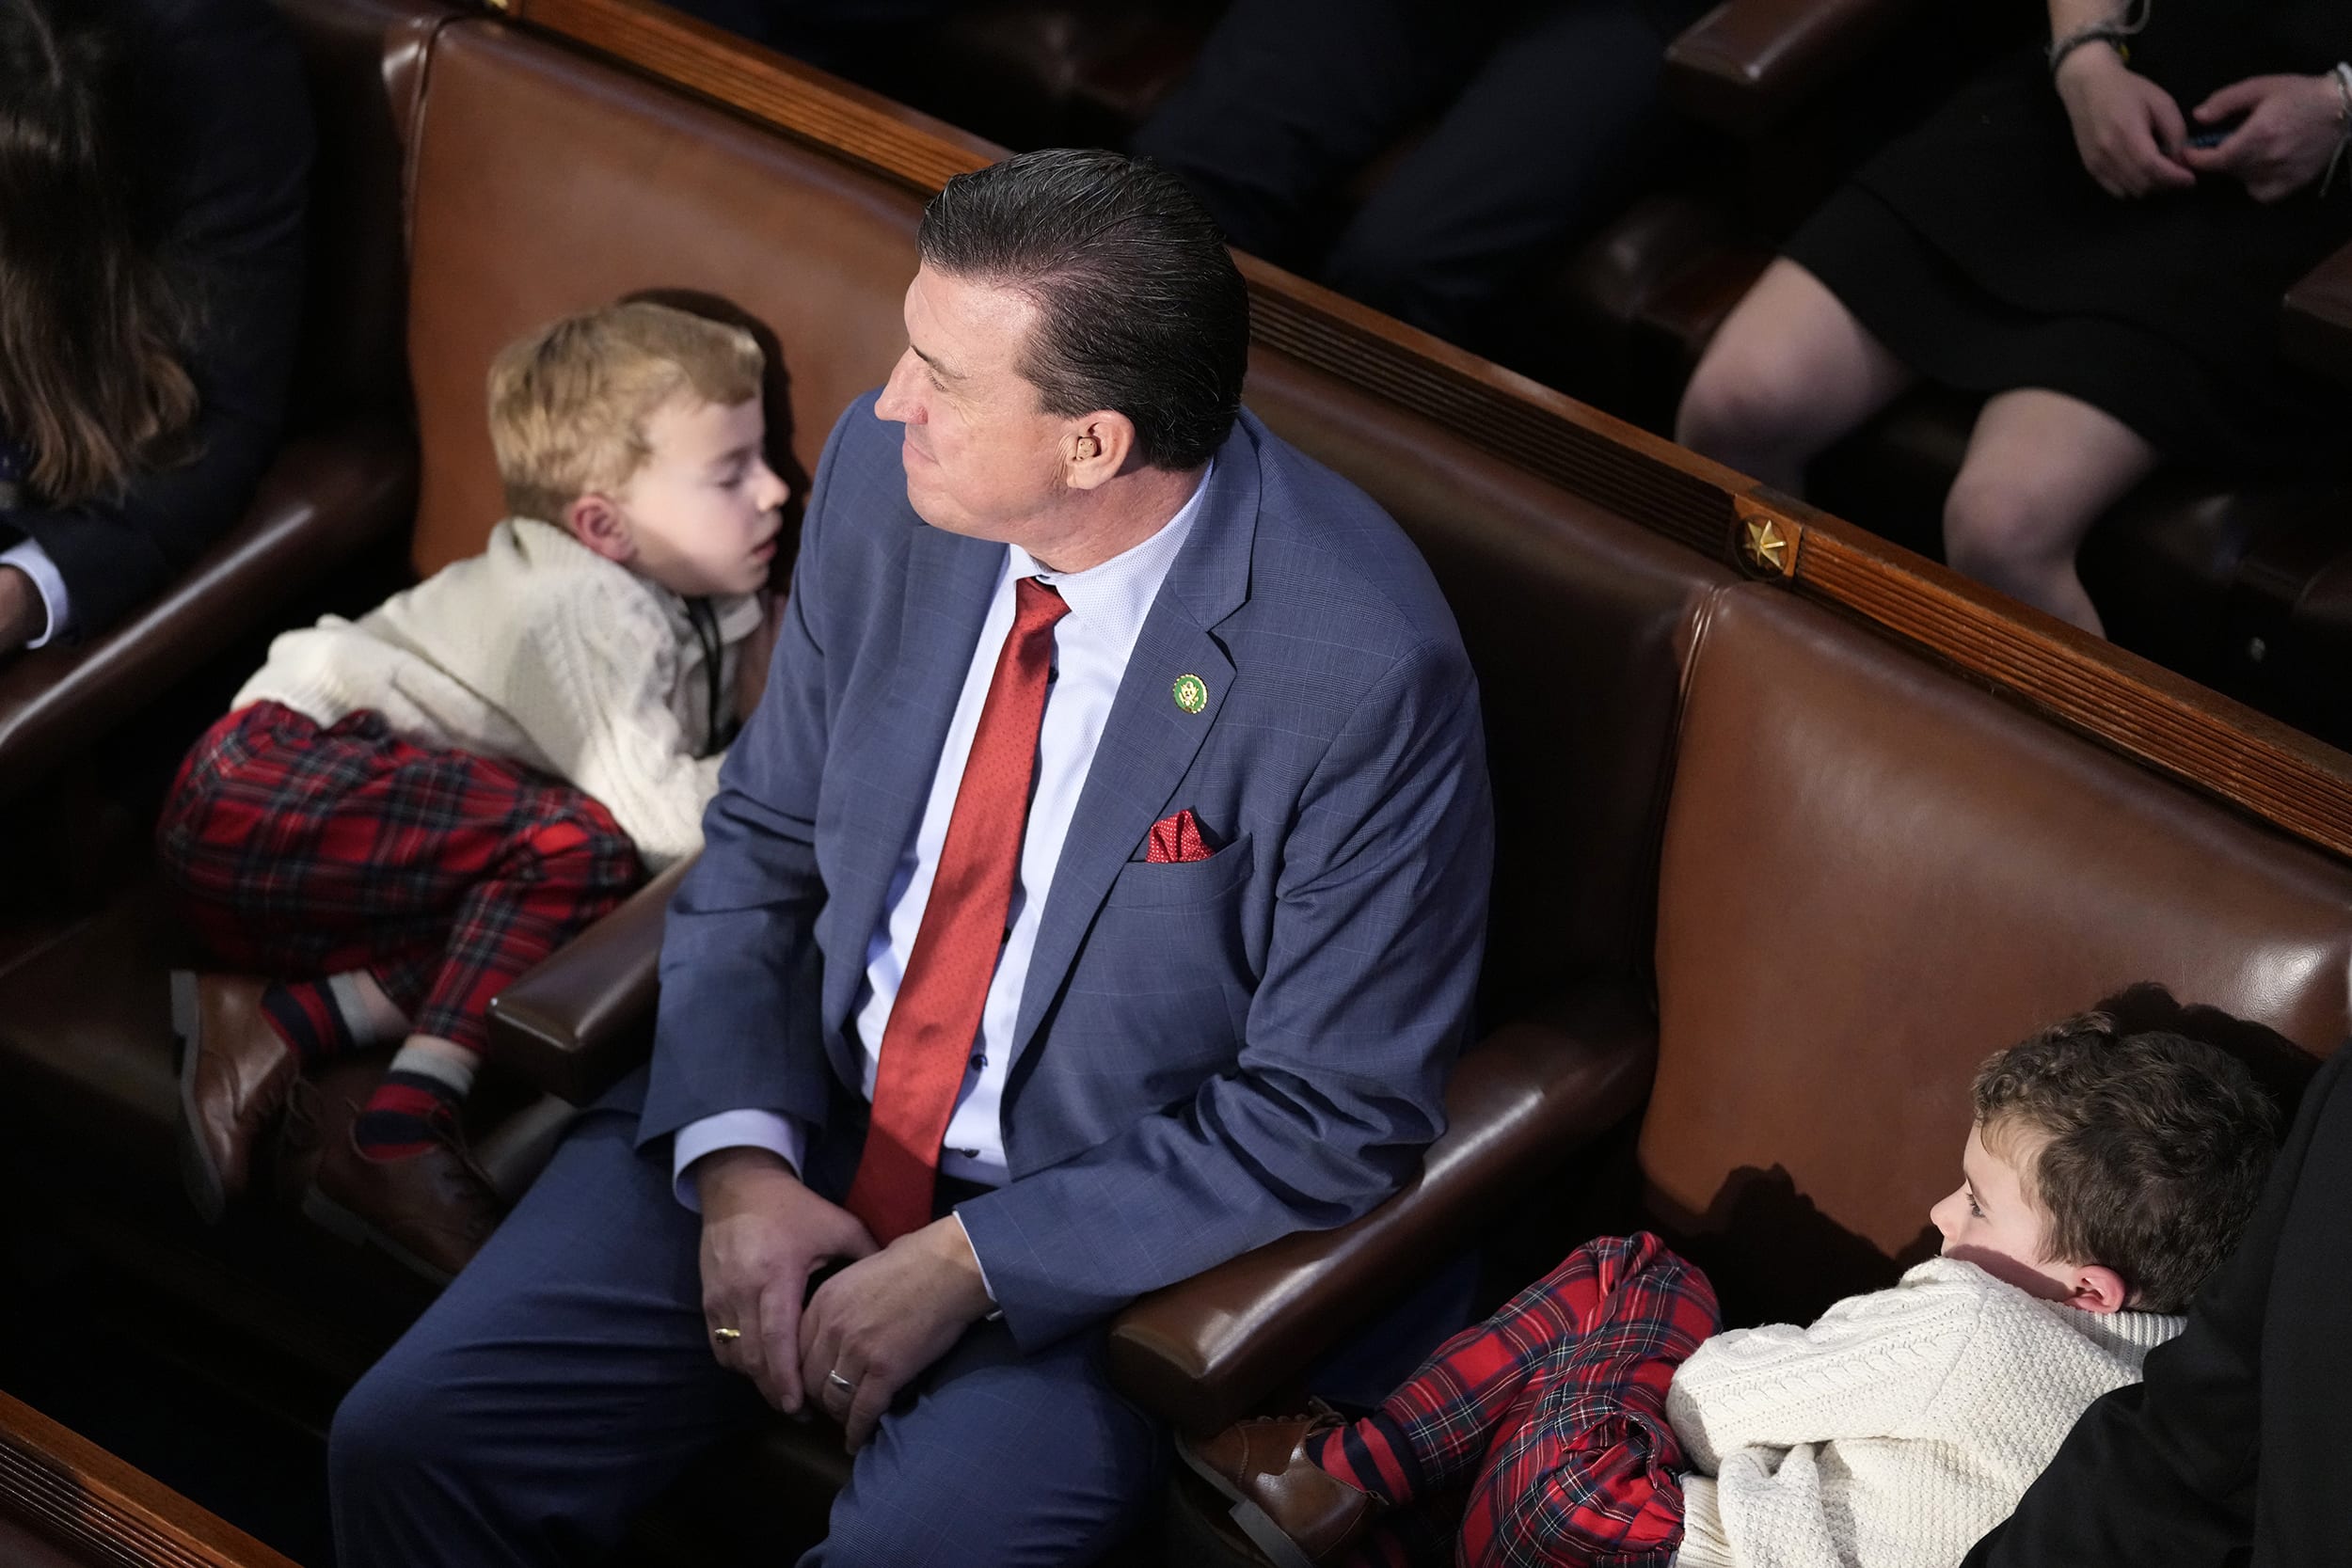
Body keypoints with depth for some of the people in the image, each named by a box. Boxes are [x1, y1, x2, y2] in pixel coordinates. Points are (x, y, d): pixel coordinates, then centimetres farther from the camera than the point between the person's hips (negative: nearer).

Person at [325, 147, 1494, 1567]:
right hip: (806, 1125, 5)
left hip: (1098, 1234, -5)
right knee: (410, 1444, -8)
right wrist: (737, 1154, -10)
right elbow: (764, 844, 5)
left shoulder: (1364, 670, -25)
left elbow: (1335, 1118, -17)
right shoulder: (887, 475, -8)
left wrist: (970, 1266, -18)